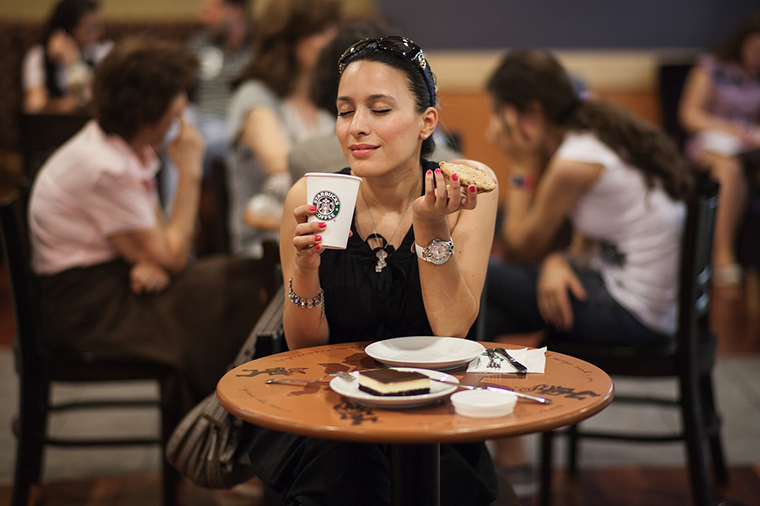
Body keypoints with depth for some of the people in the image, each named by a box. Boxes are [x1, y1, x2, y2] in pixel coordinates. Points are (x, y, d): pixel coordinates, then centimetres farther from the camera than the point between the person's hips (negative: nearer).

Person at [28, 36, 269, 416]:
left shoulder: (131, 147, 6)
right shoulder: (106, 169, -24)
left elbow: (158, 237, 10)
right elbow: (172, 257, -19)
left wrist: (151, 261, -15)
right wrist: (189, 171, -15)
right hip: (86, 302, -9)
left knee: (248, 278, -5)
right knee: (242, 298, -17)